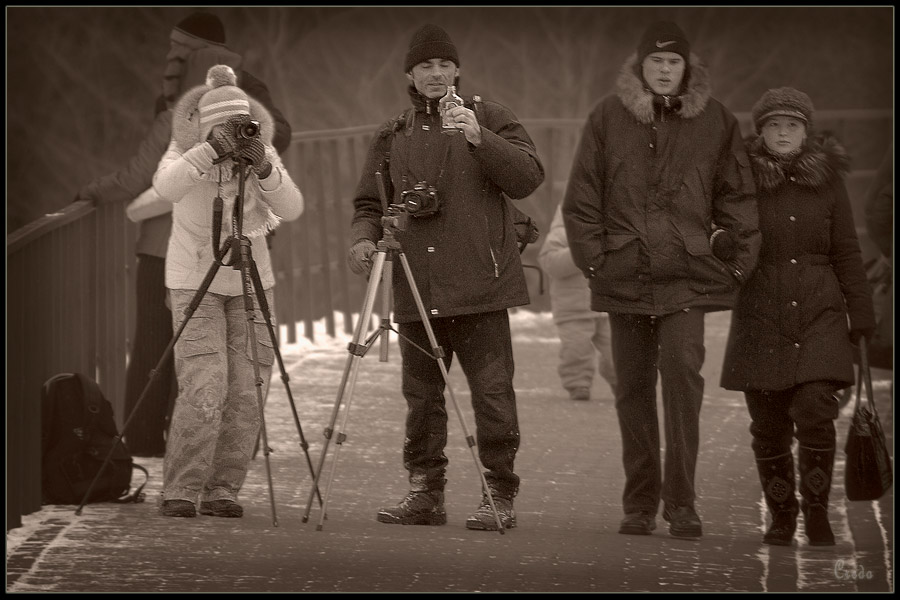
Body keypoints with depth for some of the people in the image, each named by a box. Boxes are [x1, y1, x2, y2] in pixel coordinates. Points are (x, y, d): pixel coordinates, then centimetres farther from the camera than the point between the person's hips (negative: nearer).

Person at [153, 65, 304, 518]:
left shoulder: (262, 154, -1)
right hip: (195, 281, -3)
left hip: (250, 282, 4)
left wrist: (262, 166, -26)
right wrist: (209, 151, -37)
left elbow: (291, 209, -13)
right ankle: (179, 492, -9)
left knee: (245, 394, -3)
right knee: (204, 391, -16)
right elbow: (166, 187, -30)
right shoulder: (184, 152, -8)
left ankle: (222, 491, 6)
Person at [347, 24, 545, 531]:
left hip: (479, 285, -4)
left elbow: (528, 177, -8)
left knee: (492, 392, -7)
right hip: (415, 291, 4)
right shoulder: (394, 137, 16)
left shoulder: (489, 118, 5)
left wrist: (480, 139, -22)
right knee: (421, 395, 8)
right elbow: (370, 203, 20)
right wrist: (365, 237, -1)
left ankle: (500, 496, -2)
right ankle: (425, 493, 16)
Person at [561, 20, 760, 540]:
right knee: (633, 389, 6)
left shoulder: (716, 121, 6)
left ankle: (681, 502, -14)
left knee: (682, 369, -18)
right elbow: (582, 196, 8)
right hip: (625, 276, 2)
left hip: (688, 278, -1)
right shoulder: (610, 117, 6)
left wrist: (736, 259, 2)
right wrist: (593, 256, -1)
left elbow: (737, 195, 10)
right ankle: (640, 505, 16)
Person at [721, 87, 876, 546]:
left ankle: (816, 510, 1)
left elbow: (846, 253, 9)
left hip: (818, 311, 0)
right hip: (761, 315, 0)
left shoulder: (827, 180, 5)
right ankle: (781, 517, 17)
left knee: (815, 411, -15)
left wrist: (861, 315, 6)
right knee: (769, 425, 1)